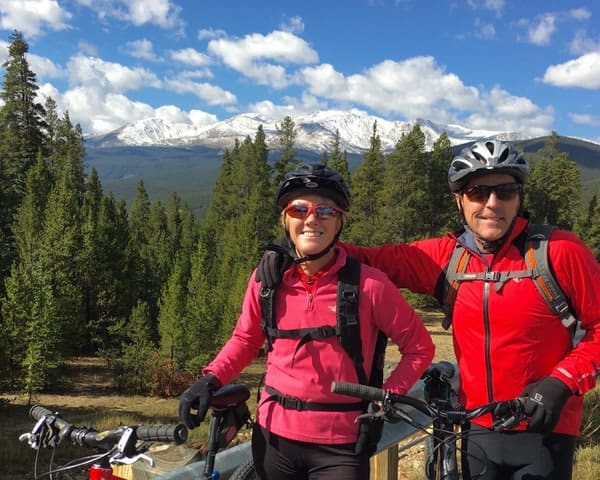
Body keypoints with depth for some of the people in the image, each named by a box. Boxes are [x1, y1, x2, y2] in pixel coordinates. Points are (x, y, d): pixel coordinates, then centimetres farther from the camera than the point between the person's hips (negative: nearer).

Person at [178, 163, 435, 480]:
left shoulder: (368, 284, -13)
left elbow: (419, 347, -1)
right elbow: (246, 338, 11)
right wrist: (211, 379, -3)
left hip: (340, 443, -3)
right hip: (274, 435, 3)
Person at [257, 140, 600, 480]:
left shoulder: (559, 251, -12)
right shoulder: (447, 257, -3)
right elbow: (377, 259, -2)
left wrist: (564, 381, -18)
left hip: (544, 430, -3)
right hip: (479, 428, 3)